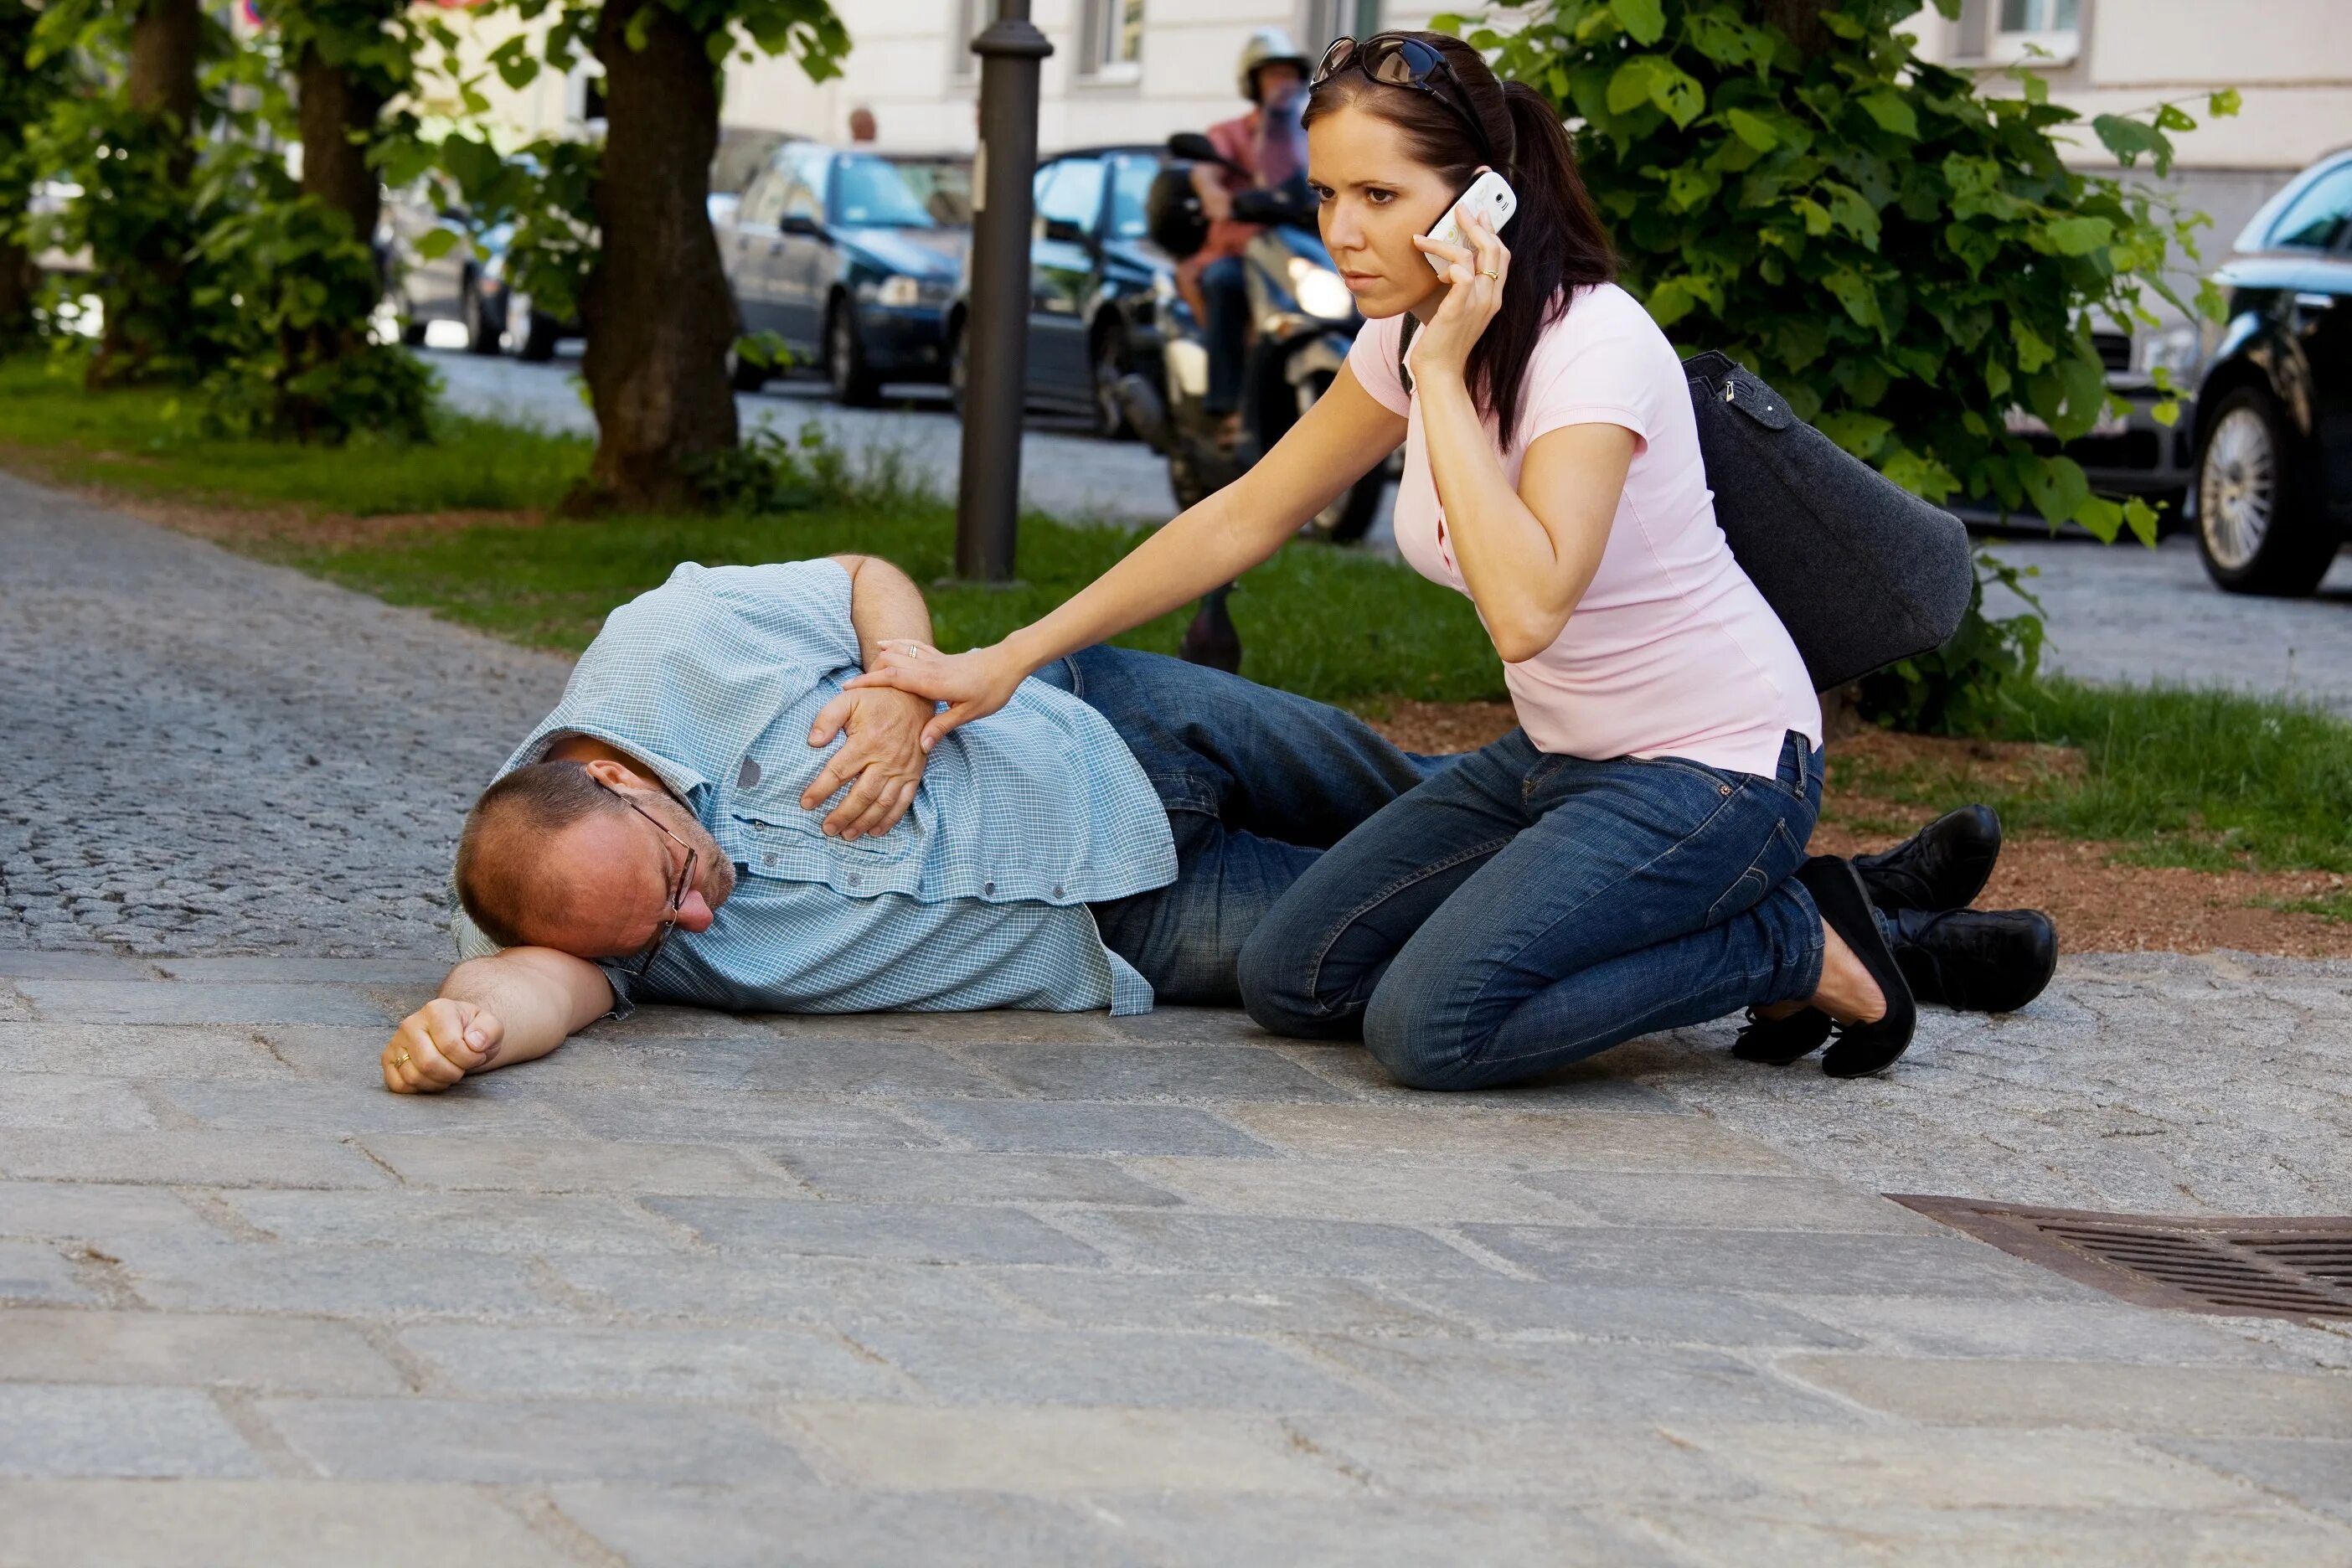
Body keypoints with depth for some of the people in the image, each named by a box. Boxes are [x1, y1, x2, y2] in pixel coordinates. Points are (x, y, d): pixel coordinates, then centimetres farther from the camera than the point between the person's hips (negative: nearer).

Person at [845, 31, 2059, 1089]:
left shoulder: (1592, 345, -25)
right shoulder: (1407, 339, 0)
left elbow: (1525, 606, -38)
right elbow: (1245, 518, 9)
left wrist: (1444, 374, -30)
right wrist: (1010, 661, 5)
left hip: (1712, 770, -9)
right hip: (1562, 761, 9)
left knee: (1432, 1026, -24)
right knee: (1292, 981, 0)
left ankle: (1810, 949, -3)